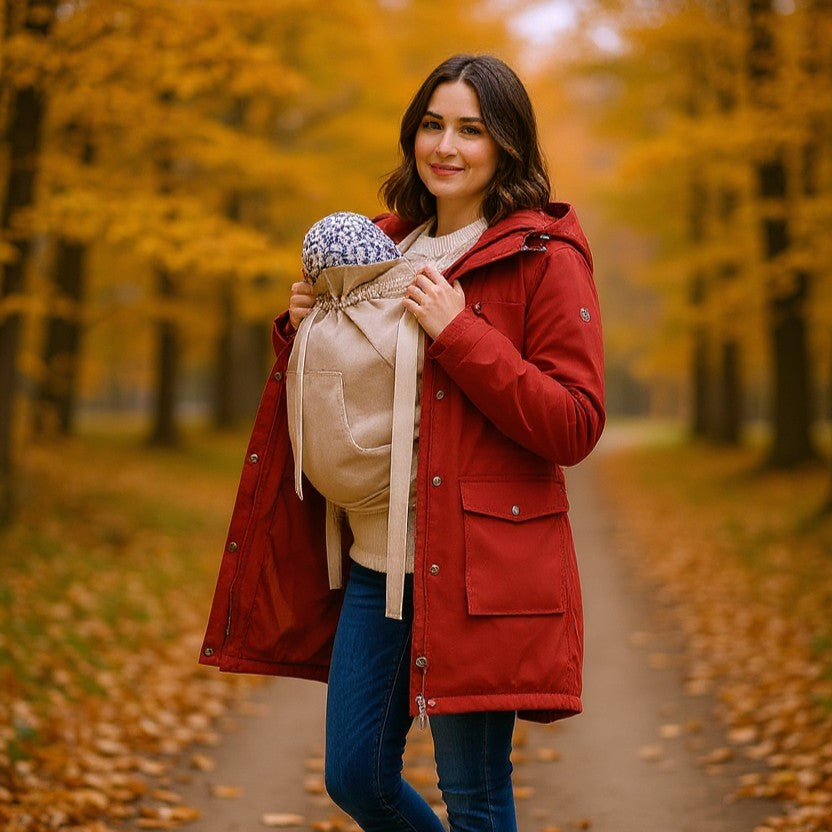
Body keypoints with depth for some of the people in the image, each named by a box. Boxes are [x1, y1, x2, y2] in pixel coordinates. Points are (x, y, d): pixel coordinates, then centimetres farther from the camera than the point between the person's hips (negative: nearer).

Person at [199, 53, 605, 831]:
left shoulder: (545, 258, -6)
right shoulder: (391, 245, 14)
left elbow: (574, 427, -13)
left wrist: (459, 333, -19)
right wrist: (306, 329, 5)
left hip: (482, 566, -6)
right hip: (380, 557, 7)